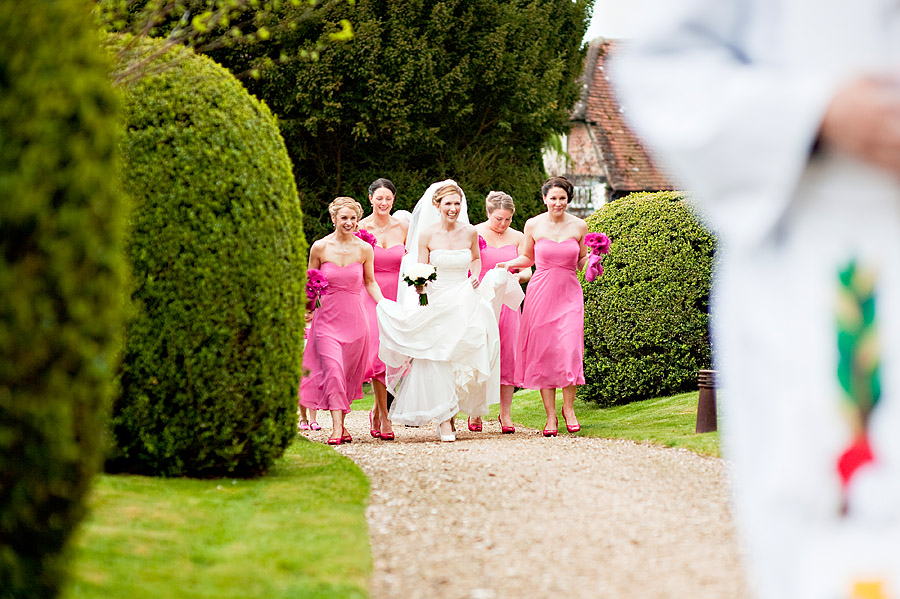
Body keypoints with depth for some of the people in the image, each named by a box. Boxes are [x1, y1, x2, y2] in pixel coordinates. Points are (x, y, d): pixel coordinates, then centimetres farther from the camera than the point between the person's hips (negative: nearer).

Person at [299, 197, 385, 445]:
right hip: (327, 318, -2)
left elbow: (370, 283, 13)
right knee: (332, 369, -15)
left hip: (355, 317, 2)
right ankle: (337, 427, -17)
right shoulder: (320, 247, -2)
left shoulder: (364, 249, 1)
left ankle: (341, 423, 20)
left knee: (350, 373, 6)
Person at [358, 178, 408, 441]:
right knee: (379, 352, -13)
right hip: (370, 297, -3)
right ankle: (384, 418, -8)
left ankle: (377, 410, 20)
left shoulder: (403, 227, 6)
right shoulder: (361, 228, -1)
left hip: (397, 296, 3)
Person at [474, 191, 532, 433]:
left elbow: (528, 271, 7)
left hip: (506, 302, 2)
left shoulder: (517, 238, 10)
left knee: (507, 355, -1)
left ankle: (505, 414, 4)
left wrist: (517, 276, -15)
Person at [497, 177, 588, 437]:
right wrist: (509, 264, -3)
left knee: (569, 349, -14)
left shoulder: (579, 226, 3)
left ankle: (568, 407, 4)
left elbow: (581, 262, 12)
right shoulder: (533, 225, 2)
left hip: (569, 294, 0)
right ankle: (550, 414, 5)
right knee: (543, 353, -2)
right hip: (541, 293, 0)